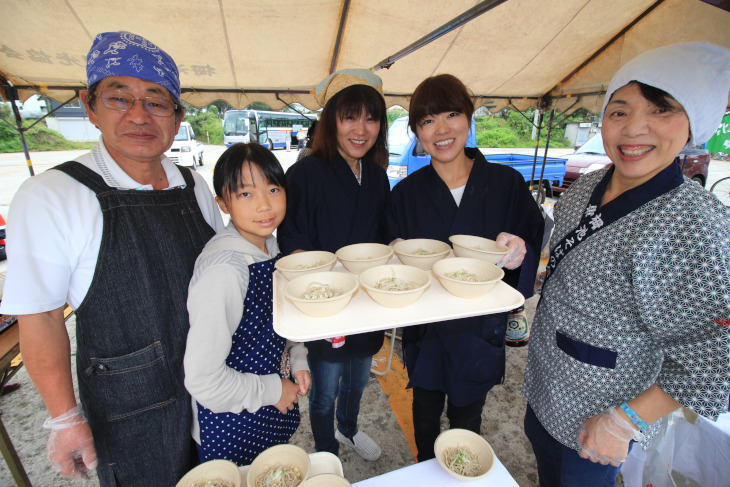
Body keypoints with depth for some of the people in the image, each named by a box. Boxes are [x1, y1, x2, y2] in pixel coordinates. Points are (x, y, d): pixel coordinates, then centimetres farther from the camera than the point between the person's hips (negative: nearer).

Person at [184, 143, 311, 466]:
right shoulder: (223, 272, -31)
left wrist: (297, 361, -3)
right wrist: (271, 391, -16)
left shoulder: (269, 247, -6)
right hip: (231, 431, -7)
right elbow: (202, 378, -27)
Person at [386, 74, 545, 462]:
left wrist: (519, 254, -26)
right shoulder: (406, 193, -7)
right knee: (426, 412, 23)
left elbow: (536, 248, -5)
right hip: (426, 332, 1)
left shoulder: (507, 183, -9)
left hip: (480, 331, 0)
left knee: (466, 420, 22)